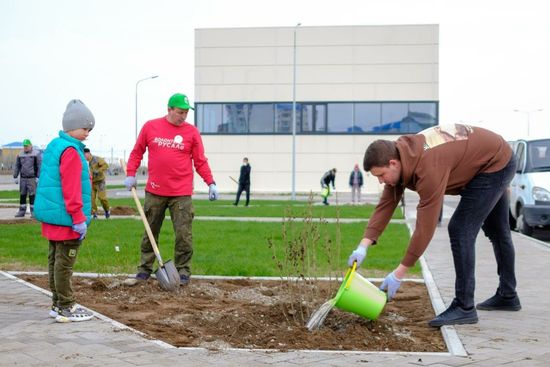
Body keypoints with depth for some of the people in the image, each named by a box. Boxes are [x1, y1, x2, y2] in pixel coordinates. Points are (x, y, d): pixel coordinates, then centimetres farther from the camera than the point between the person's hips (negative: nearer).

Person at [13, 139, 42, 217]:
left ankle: (33, 211, -1)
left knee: (32, 195, -6)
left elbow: (40, 166, -6)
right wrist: (15, 177, 9)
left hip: (32, 178, -5)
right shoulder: (20, 155, 12)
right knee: (22, 195, 6)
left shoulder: (36, 154, -2)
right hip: (23, 178, 5)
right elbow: (17, 167, 15)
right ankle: (22, 211, 13)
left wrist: (38, 177, -12)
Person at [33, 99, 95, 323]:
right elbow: (71, 189, -20)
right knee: (65, 262, -4)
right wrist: (79, 218, -18)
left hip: (50, 216, 10)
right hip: (65, 218, -10)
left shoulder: (53, 146, 15)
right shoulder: (71, 151, -16)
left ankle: (58, 304, 22)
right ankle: (65, 308, 2)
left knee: (55, 260, 14)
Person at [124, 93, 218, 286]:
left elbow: (200, 161, 2)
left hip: (181, 194, -1)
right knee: (149, 232, 11)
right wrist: (130, 174, 2)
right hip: (154, 192, 2)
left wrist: (211, 183, -7)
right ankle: (145, 270, 21)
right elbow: (137, 152, 11)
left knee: (183, 234, -2)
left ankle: (183, 271, 9)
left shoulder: (192, 132, 1)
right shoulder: (150, 127, 4)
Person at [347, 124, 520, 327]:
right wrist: (363, 246, -19)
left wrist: (399, 273, -31)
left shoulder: (428, 168, -37)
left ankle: (464, 307, -9)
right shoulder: (400, 156, -11)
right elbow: (385, 205, -9)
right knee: (496, 231, 21)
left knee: (460, 230, -15)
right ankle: (507, 296, 37)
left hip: (494, 164, -10)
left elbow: (425, 226, -35)